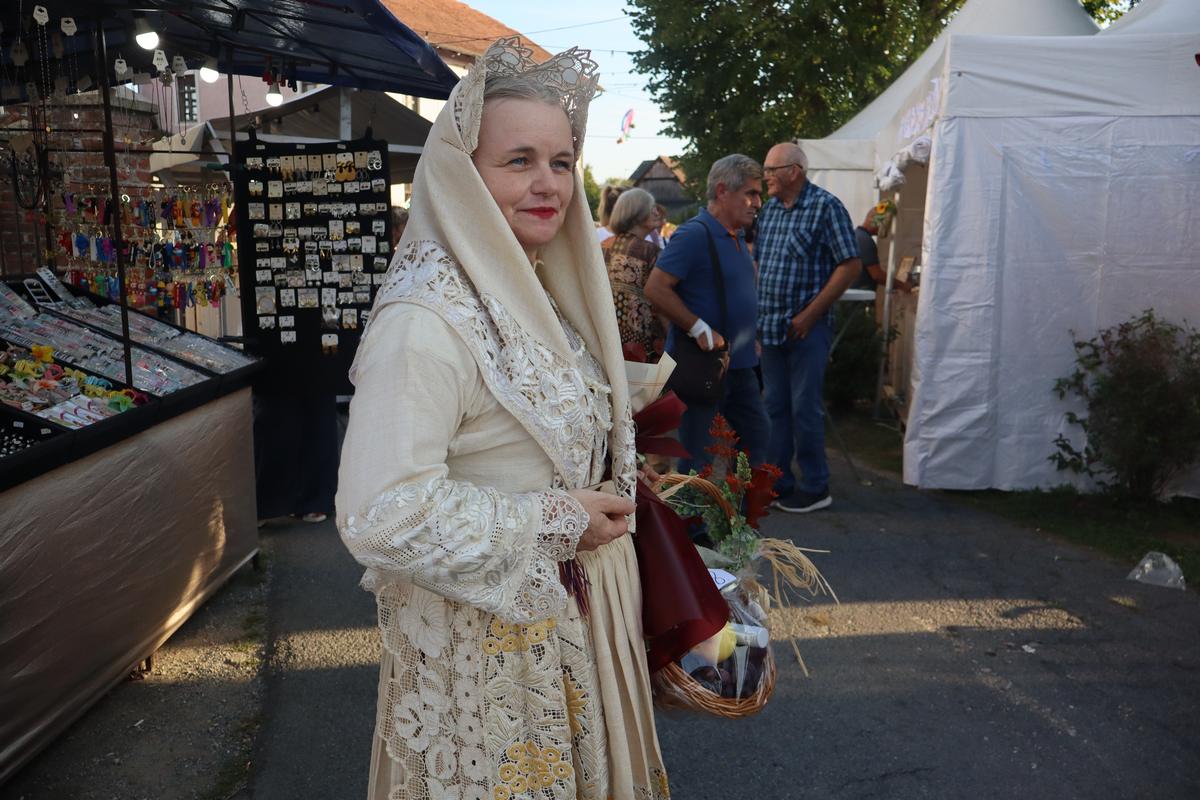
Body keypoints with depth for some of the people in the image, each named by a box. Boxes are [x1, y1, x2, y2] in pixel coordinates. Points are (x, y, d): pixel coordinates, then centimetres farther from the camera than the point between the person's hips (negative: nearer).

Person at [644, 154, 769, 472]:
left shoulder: (737, 237, 12)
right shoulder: (694, 234, -17)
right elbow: (656, 288, -23)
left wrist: (749, 343, 14)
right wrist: (700, 330, -24)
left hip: (739, 363, 9)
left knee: (757, 439, 20)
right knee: (698, 457, 2)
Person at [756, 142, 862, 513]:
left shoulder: (826, 207, -8)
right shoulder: (769, 209, 11)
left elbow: (851, 266, -12)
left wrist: (809, 315, -15)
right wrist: (757, 313, 7)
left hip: (806, 328, -7)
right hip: (770, 326, 7)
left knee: (805, 408, -1)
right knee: (775, 407, 12)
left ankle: (815, 488, 12)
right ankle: (777, 481, 23)